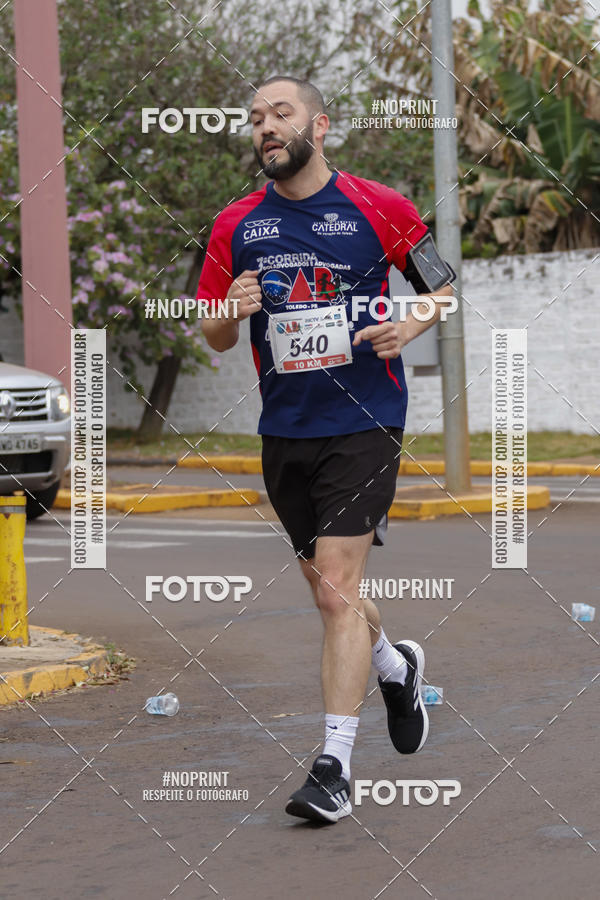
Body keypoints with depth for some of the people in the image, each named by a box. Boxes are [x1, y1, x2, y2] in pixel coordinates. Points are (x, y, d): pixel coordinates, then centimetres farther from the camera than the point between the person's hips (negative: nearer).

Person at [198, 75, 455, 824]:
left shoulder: (380, 208, -3)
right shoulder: (236, 226, 6)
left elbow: (444, 286, 8)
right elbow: (214, 337, 11)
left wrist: (411, 326, -12)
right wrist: (231, 313, -12)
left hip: (363, 424, -4)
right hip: (283, 431, 5)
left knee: (336, 591, -12)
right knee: (326, 589, 15)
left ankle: (334, 766, -8)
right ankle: (395, 668, 45)